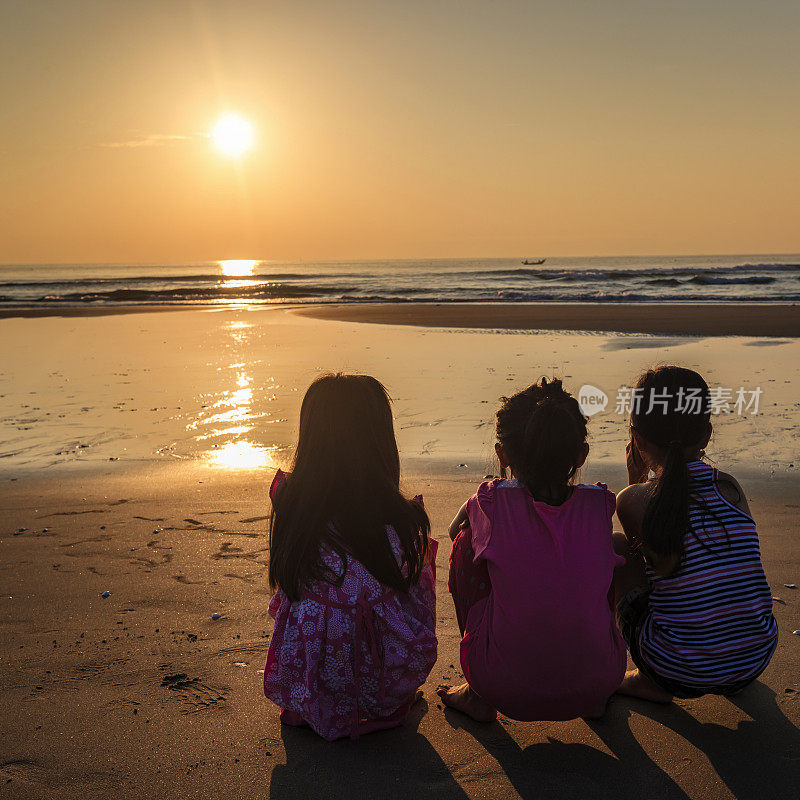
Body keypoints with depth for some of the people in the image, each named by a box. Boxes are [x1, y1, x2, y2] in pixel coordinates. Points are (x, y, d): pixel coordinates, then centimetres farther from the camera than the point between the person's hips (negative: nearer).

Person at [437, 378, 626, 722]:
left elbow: (454, 528, 16)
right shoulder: (599, 505, -3)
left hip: (505, 689, -2)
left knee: (466, 542, 13)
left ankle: (479, 695, 22)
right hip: (598, 682, 3)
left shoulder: (493, 502, -9)